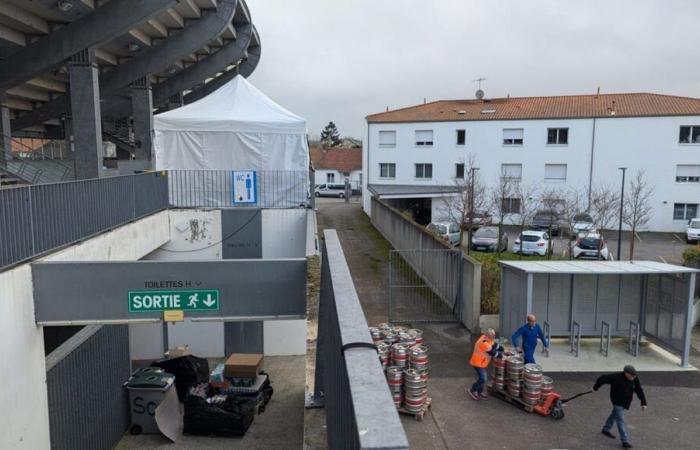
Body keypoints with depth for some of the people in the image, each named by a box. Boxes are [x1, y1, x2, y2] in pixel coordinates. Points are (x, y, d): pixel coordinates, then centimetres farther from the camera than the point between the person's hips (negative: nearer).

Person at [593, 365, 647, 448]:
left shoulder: (634, 379, -12)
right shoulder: (616, 377, -28)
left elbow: (639, 390, -5)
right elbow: (602, 378, -19)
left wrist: (644, 403, -11)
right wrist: (595, 387, -6)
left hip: (625, 401, 7)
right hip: (617, 402, -7)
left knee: (615, 415, 23)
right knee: (620, 420, -7)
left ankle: (605, 430, 41)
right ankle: (625, 441, -3)